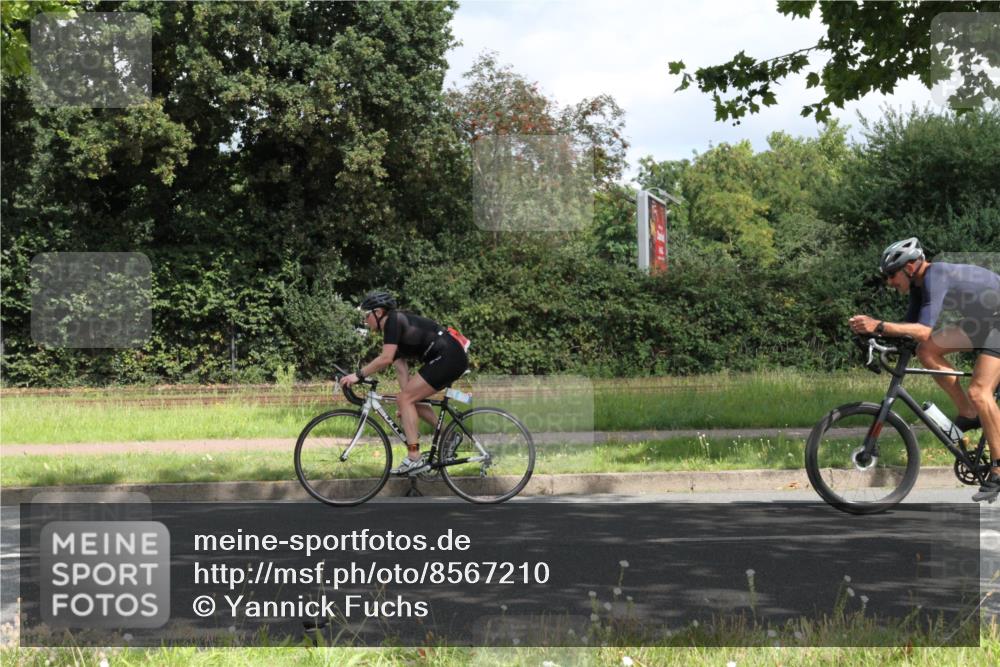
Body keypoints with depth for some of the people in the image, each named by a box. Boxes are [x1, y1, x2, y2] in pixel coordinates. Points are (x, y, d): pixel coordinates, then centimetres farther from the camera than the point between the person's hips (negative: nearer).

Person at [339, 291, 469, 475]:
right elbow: (401, 368, 17)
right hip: (455, 358, 10)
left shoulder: (393, 321, -8)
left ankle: (414, 459, -12)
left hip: (447, 357, -10)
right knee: (410, 400, 15)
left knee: (405, 399, -9)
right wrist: (406, 407, 14)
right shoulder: (395, 329, 20)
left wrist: (358, 375, -12)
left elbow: (385, 359, -20)